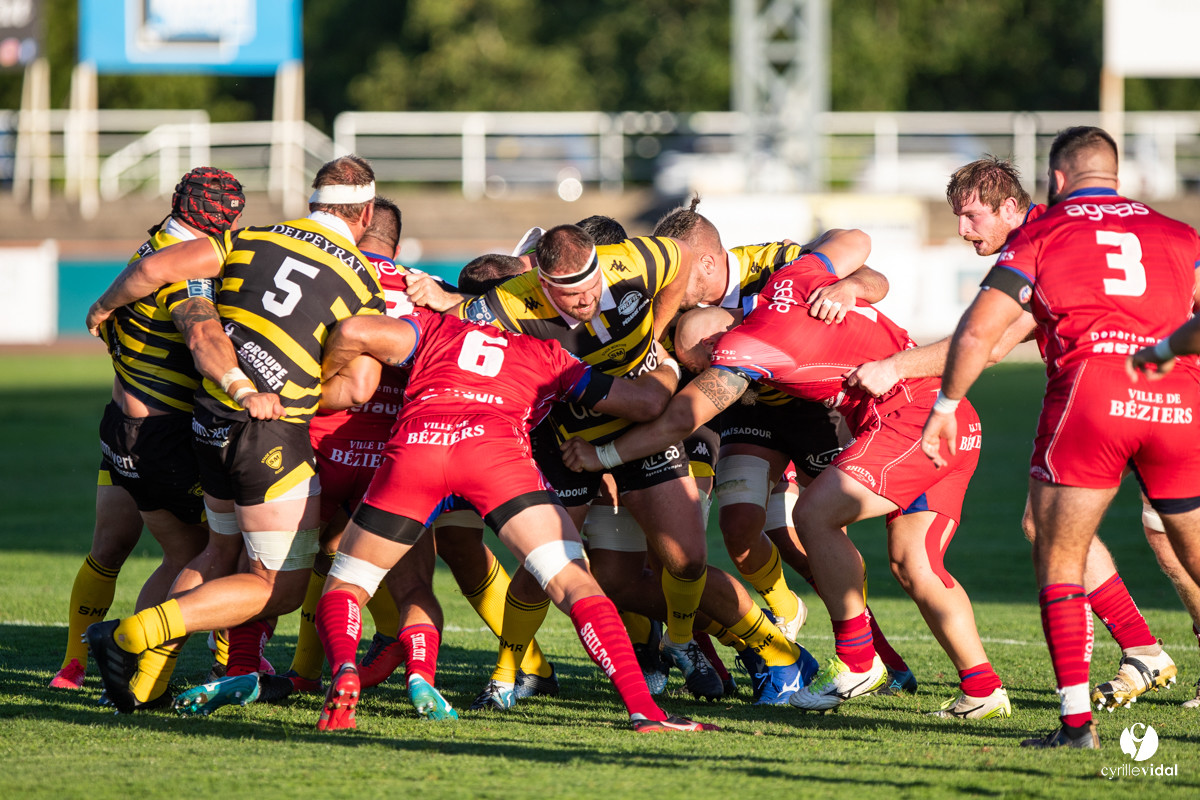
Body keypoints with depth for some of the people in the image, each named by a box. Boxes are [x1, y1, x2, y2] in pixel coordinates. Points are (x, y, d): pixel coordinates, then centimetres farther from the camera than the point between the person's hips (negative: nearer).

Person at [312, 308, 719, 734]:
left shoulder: (438, 328, 35)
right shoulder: (546, 354, 34)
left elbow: (354, 332, 18)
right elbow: (649, 402, 34)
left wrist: (322, 379, 37)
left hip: (414, 443, 1)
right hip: (495, 446, -1)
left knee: (343, 588, 14)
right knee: (574, 584, 2)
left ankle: (343, 668, -17)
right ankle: (644, 709, -14)